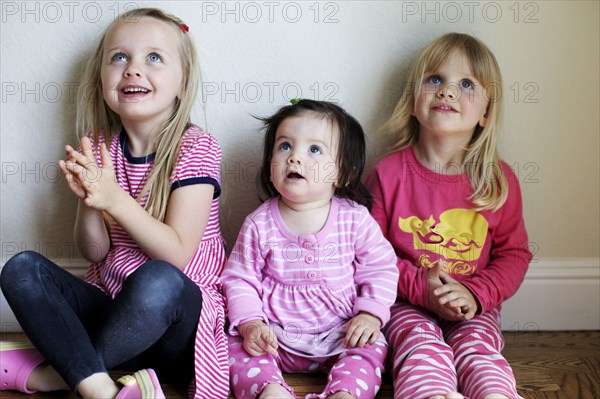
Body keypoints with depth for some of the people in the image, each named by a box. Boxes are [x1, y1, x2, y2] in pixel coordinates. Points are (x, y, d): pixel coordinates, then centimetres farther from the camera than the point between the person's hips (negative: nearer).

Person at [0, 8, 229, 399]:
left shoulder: (196, 149, -10)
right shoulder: (100, 150, 5)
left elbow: (177, 254, -16)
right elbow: (95, 252, 3)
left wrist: (115, 199, -26)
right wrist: (89, 201, -18)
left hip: (180, 314, -5)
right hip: (110, 304, 5)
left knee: (157, 280, -37)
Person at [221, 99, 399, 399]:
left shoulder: (354, 219, -5)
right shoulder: (259, 224, -4)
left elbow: (380, 268, 3)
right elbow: (240, 278, 1)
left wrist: (371, 313, -10)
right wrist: (250, 323, -14)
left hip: (339, 334, 0)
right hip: (275, 335, 0)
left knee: (372, 348, -21)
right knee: (236, 345, -21)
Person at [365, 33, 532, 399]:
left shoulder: (500, 180, -1)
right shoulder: (389, 173, -5)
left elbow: (514, 254, 5)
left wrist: (476, 293, -13)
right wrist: (419, 286, -16)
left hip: (474, 306, 2)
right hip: (408, 303, -1)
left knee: (476, 345, -27)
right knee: (422, 343, -28)